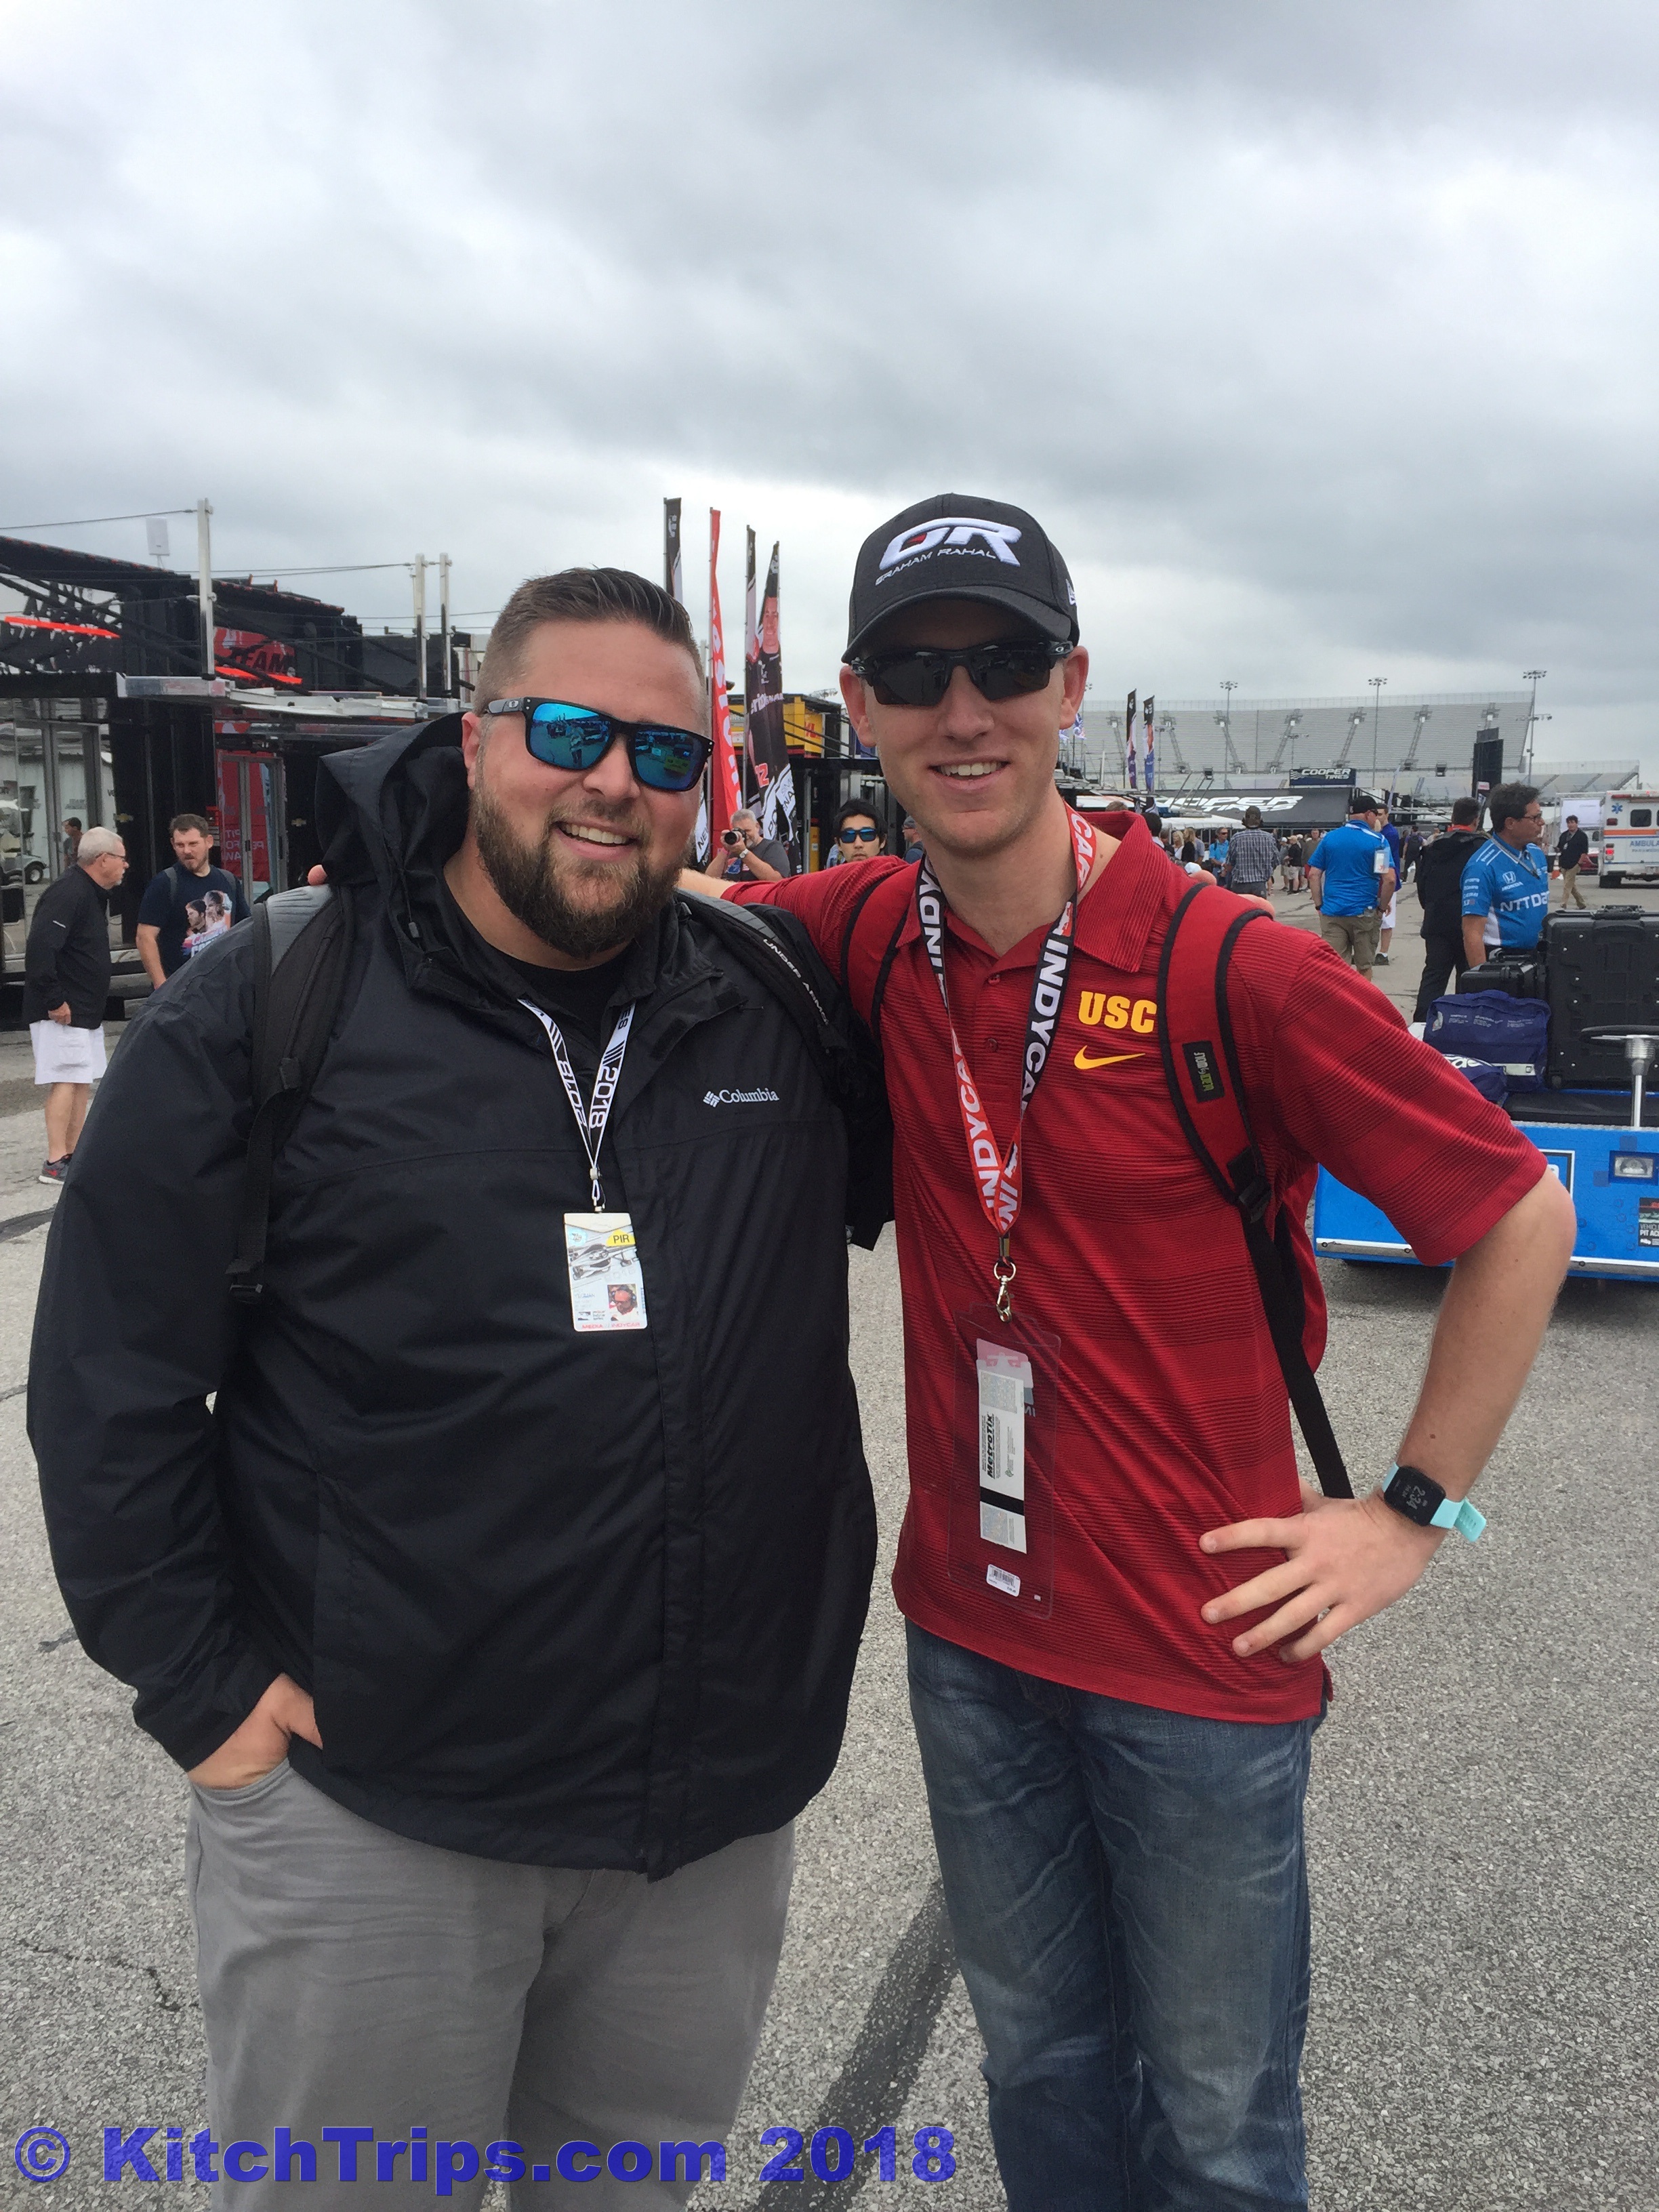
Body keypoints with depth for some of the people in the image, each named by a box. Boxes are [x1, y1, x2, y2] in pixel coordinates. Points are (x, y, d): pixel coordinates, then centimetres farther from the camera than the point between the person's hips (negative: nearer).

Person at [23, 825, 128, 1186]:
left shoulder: (93, 894, 14)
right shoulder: (68, 894, -19)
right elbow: (39, 949, -27)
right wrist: (54, 1001, -24)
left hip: (85, 1009, 10)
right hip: (61, 1012, -10)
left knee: (83, 1082, 12)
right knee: (67, 1081, -11)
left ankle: (74, 1154, 19)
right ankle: (55, 1163, -9)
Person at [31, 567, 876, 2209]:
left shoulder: (781, 1013, -2)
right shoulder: (263, 1012, -9)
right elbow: (110, 1383, -7)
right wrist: (201, 1686, -8)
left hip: (714, 1806, 3)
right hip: (360, 1807, -2)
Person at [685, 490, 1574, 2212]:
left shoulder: (1239, 974, -19)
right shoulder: (869, 938, -5)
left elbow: (1522, 1218, -10)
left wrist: (1409, 1513, -8)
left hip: (1203, 1652, -4)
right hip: (968, 1628, 4)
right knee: (1039, 2058, 25)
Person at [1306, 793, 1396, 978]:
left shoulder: (1329, 838, 6)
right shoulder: (1378, 841, -3)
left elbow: (1313, 875, 4)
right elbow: (1389, 879, -10)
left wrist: (1319, 905, 9)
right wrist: (1383, 907, 2)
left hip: (1332, 913, 2)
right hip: (1365, 912, -2)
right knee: (1364, 967, 13)